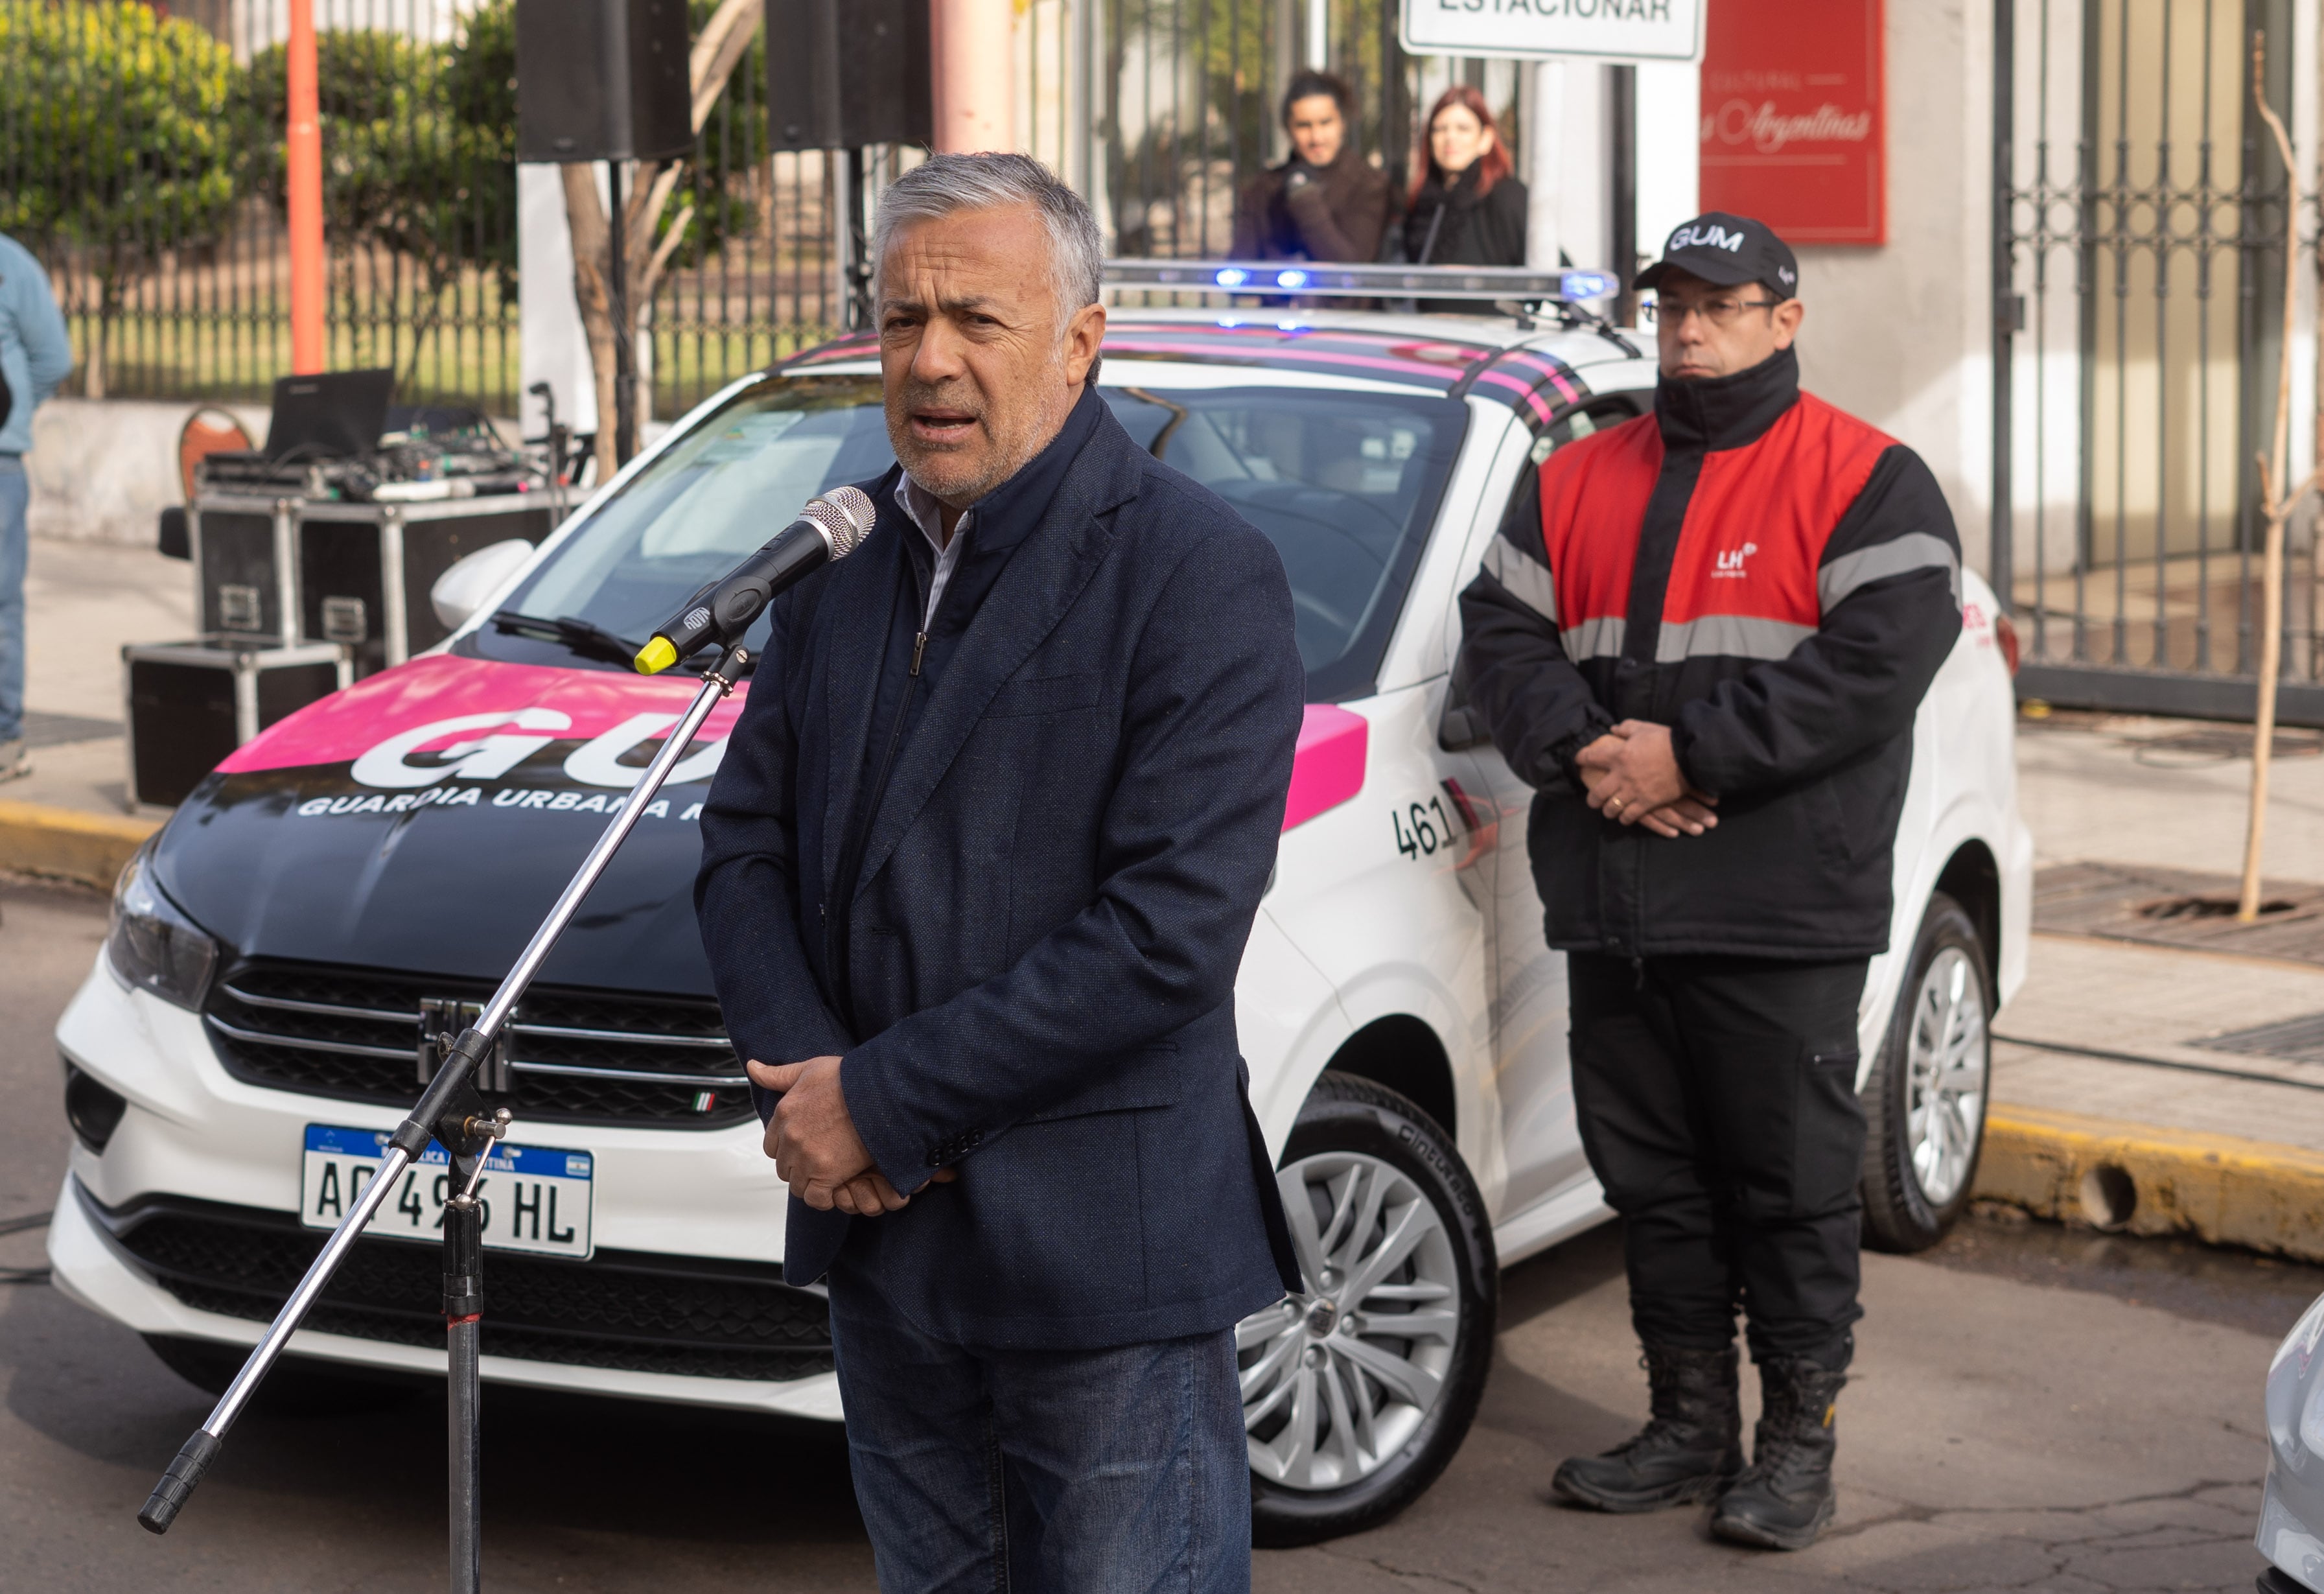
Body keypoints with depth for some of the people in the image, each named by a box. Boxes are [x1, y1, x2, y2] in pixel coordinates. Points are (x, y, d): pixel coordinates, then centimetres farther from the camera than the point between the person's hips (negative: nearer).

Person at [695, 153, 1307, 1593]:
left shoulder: (1199, 573, -13)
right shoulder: (846, 562, 10)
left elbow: (1171, 930, -20)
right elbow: (746, 842, 11)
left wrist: (884, 1102, -18)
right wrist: (802, 1085, -8)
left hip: (1105, 1250, -6)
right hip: (884, 1249, 7)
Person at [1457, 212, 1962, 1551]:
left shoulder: (1868, 483, -1)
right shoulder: (1581, 482, 15)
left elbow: (1878, 662, -14)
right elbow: (1503, 633, 9)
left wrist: (1690, 752, -18)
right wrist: (1583, 750, -10)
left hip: (1784, 918, -5)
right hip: (1616, 909, 5)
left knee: (1794, 1181, 0)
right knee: (1654, 1180, 11)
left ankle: (1801, 1442, 11)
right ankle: (1691, 1431, 22)